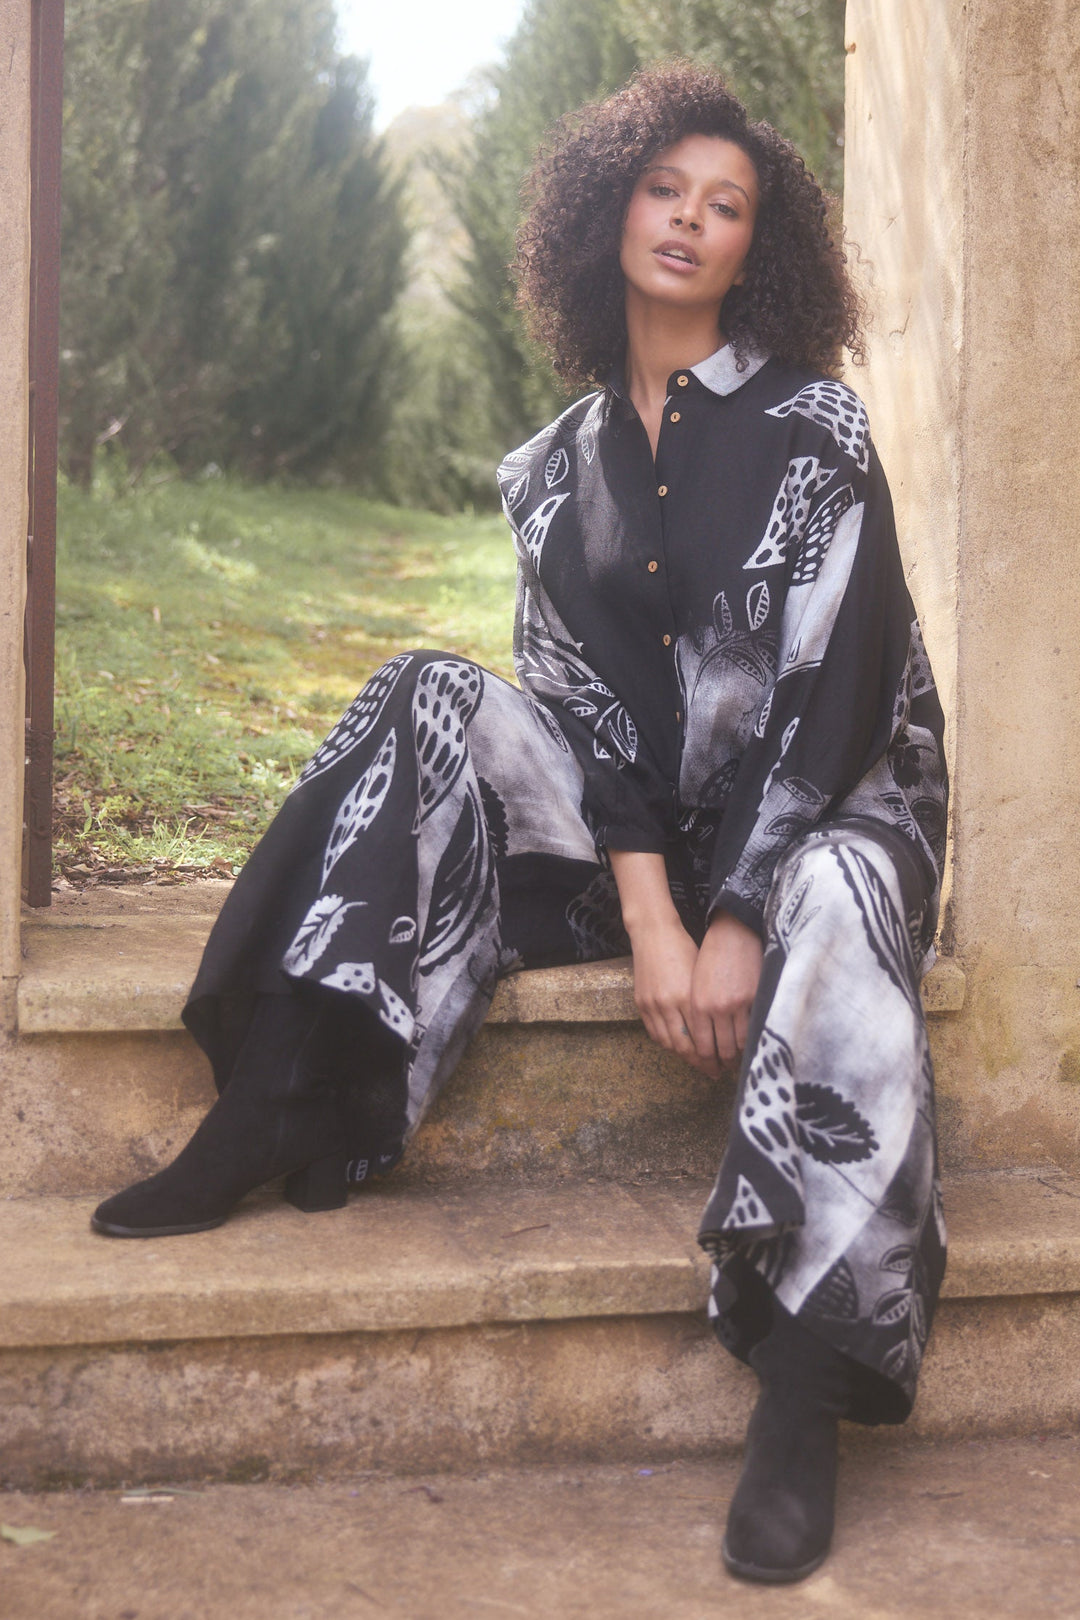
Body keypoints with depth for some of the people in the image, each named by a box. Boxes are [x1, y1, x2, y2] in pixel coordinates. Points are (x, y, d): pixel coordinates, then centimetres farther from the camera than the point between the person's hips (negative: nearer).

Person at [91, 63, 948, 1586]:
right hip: (635, 818, 5)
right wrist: (647, 911, -19)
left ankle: (802, 1395, -40)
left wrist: (737, 918, -23)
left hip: (824, 803, -4)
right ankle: (274, 1111, -27)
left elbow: (833, 687, -14)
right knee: (438, 707, -16)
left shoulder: (811, 424, -5)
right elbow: (580, 691, -3)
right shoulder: (562, 465, 7)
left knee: (837, 915, -39)